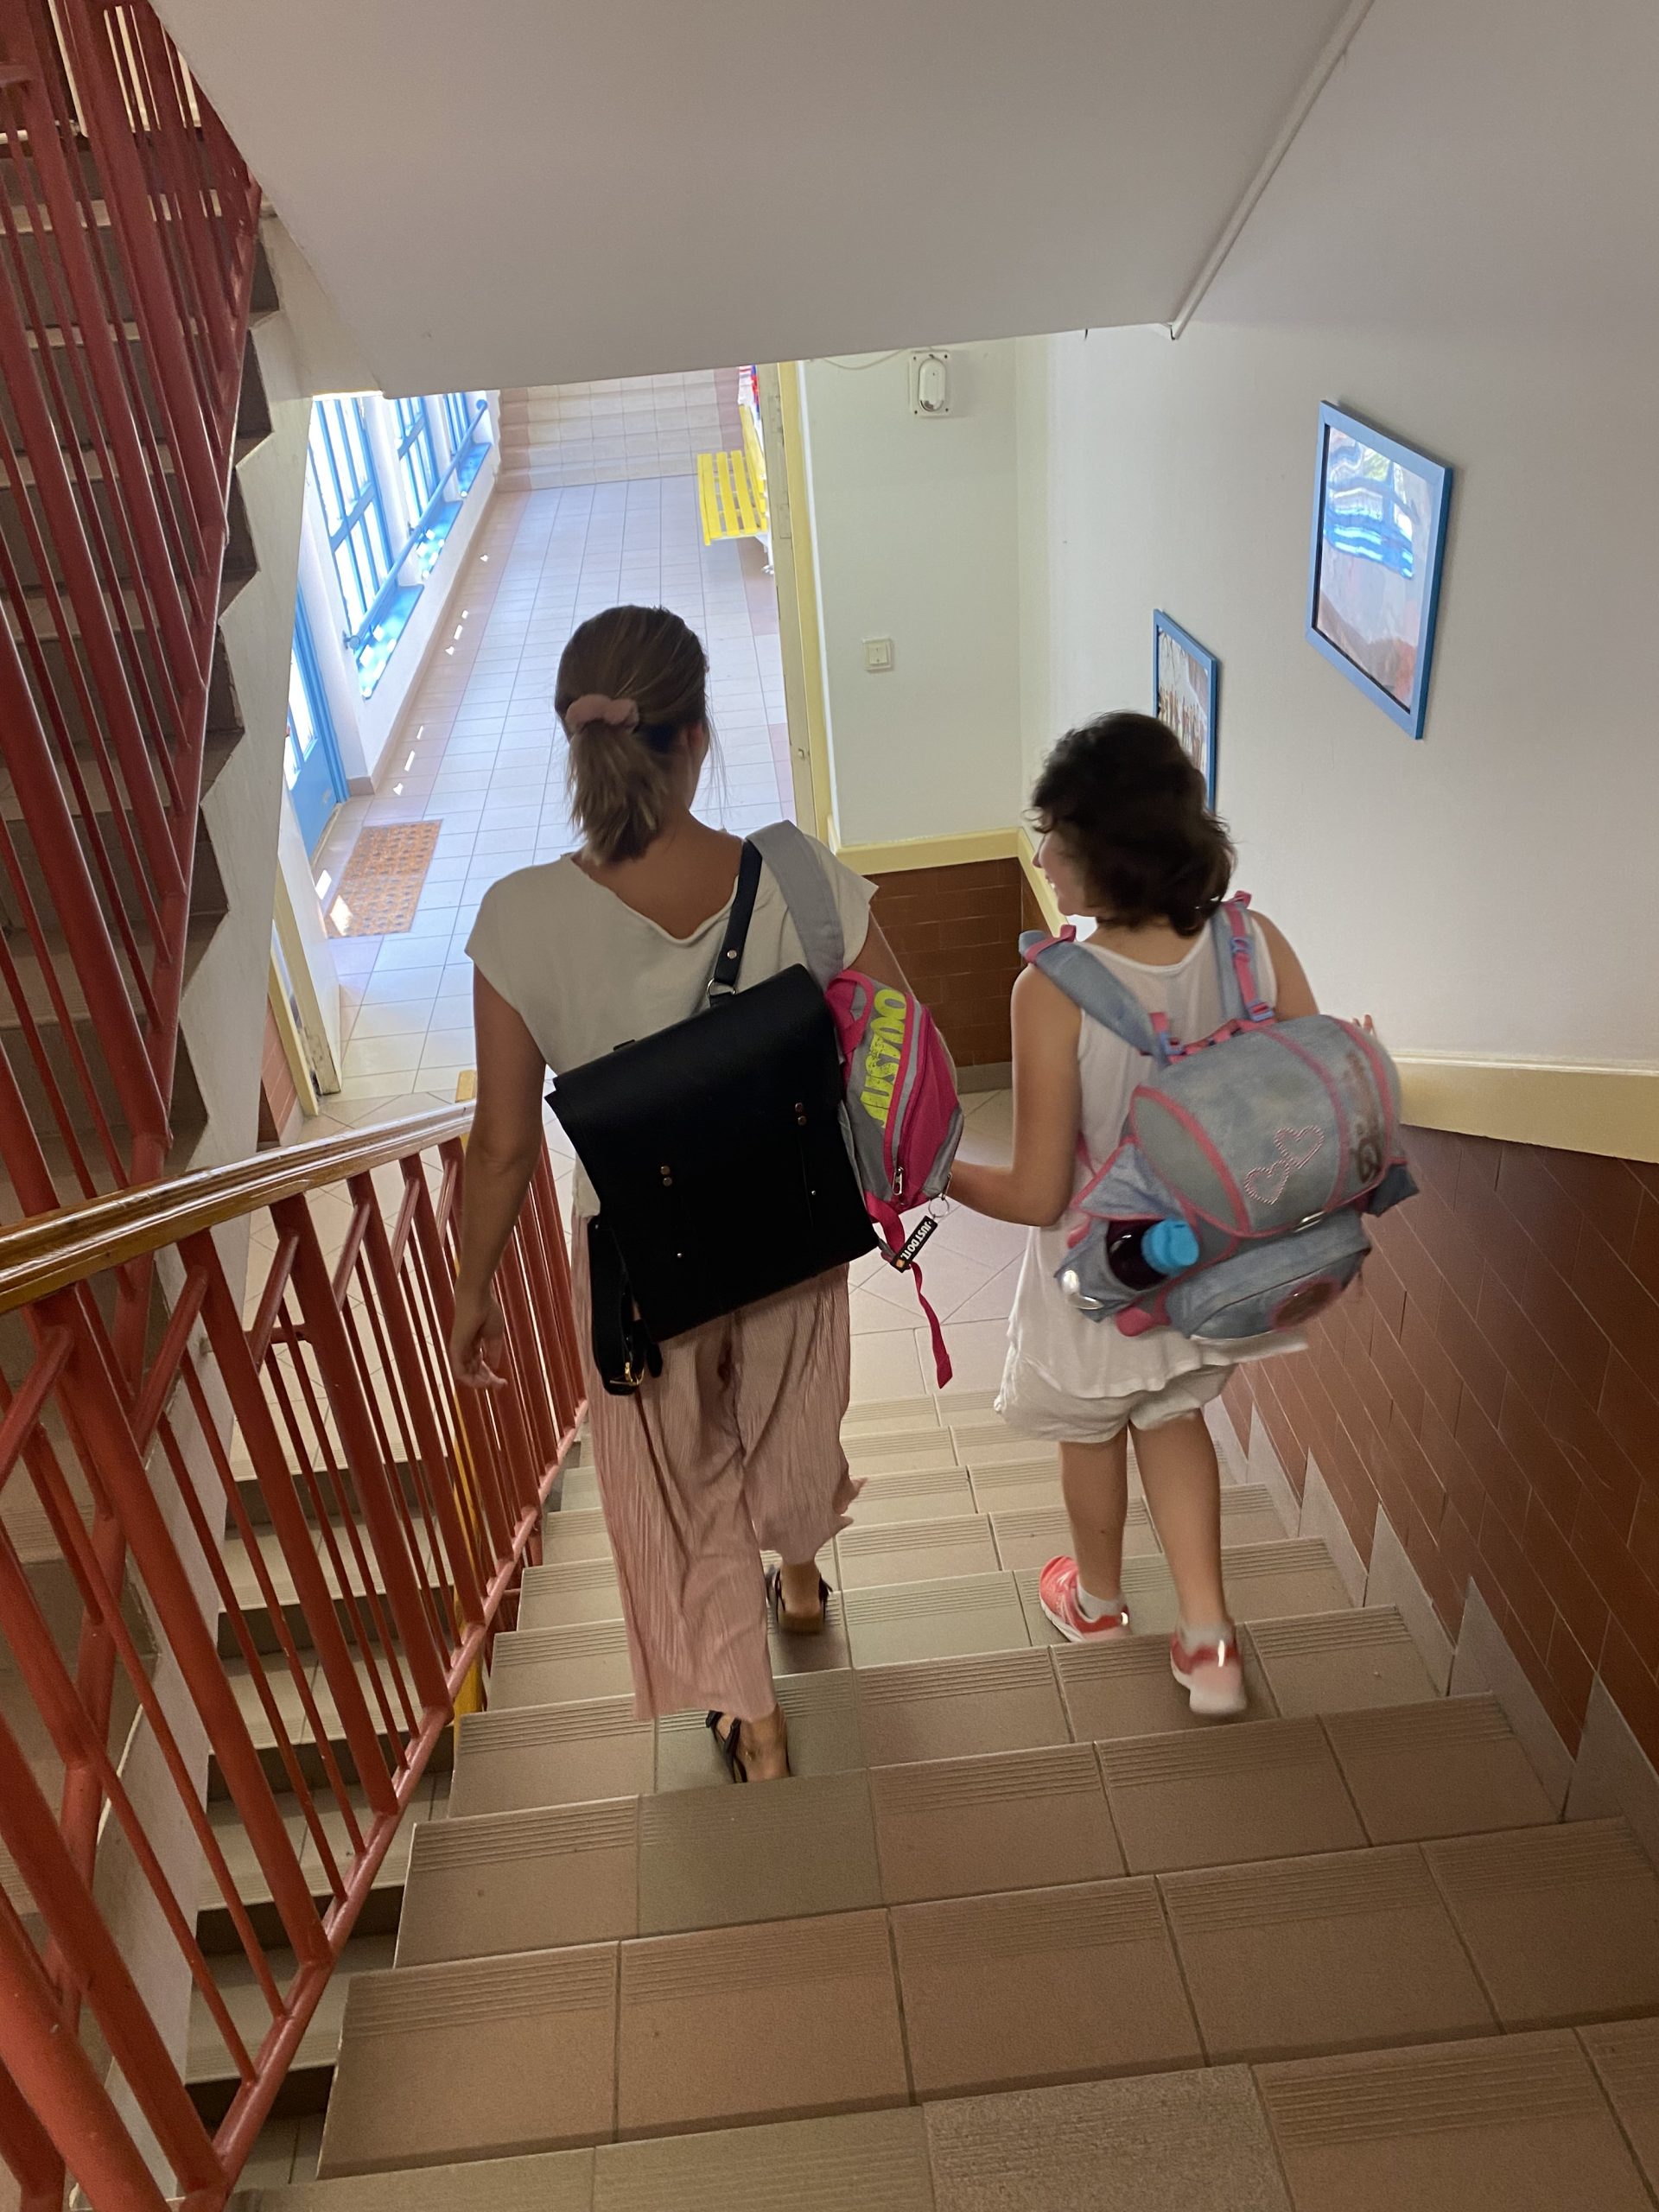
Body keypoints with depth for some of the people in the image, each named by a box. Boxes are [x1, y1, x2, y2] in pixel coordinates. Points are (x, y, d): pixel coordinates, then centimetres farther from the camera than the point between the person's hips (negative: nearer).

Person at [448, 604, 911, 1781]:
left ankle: (753, 1717, 42)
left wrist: (473, 1290, 0)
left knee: (681, 1479, 25)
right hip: (793, 1239, 2)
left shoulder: (523, 917, -25)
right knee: (790, 1420, 33)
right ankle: (800, 1578, 64)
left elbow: (505, 1144, -17)